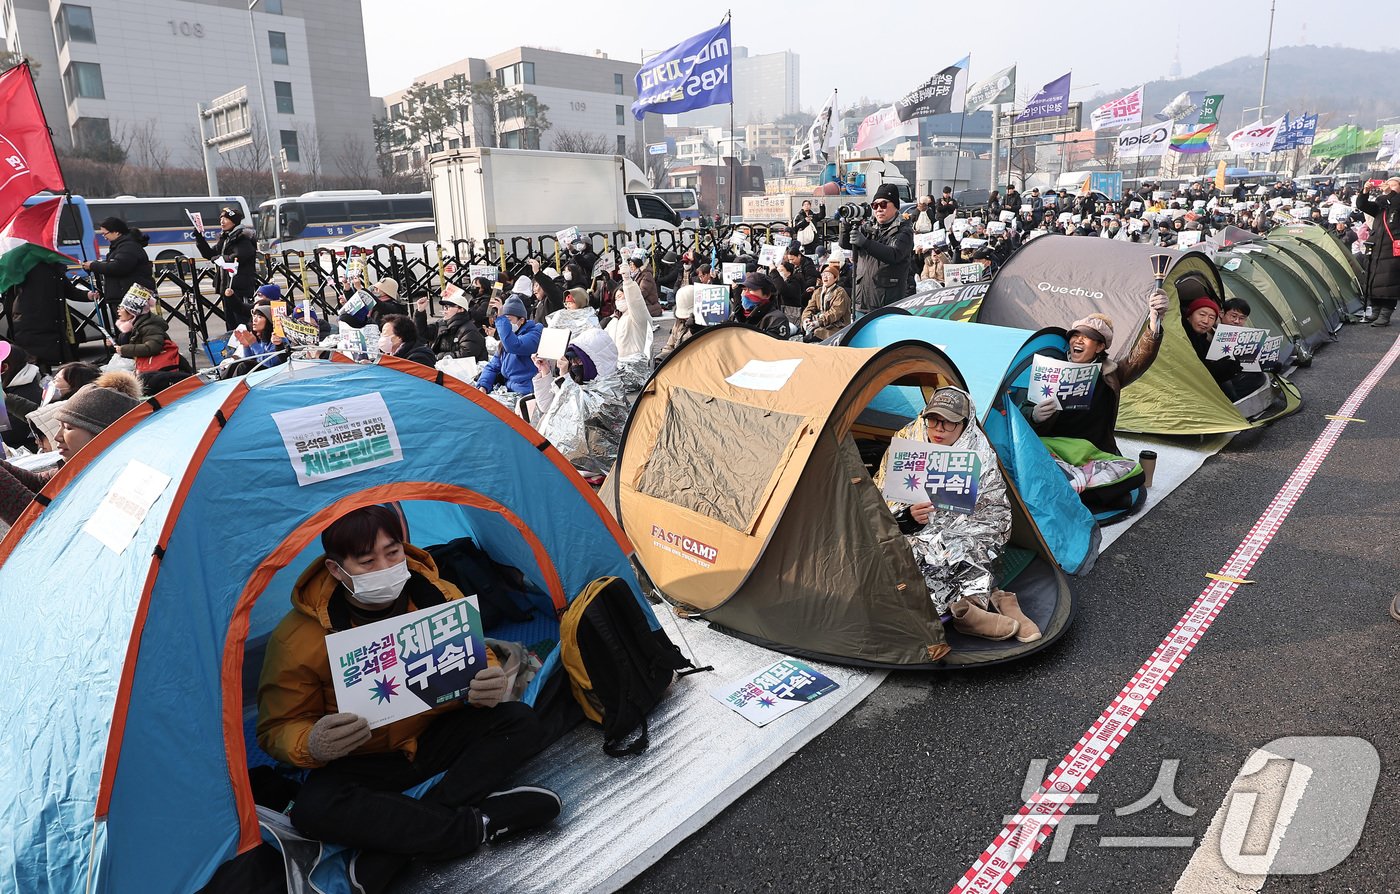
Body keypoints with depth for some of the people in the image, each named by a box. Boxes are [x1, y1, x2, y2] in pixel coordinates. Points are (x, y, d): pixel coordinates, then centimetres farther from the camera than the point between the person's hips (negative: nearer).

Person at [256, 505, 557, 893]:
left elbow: (478, 659, -2)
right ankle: (480, 824, -28)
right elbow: (278, 729, -12)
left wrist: (490, 685, -28)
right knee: (314, 810, -34)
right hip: (361, 761, -2)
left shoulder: (440, 598, -15)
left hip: (437, 736, 3)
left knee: (522, 723, -18)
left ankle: (403, 838, -25)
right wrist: (313, 745, -37)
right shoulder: (298, 639, -22)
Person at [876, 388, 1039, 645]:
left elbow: (995, 517, -2)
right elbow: (881, 501, -2)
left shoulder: (981, 455, -3)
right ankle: (989, 599, -29)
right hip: (913, 536, 0)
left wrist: (951, 536, -17)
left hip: (965, 541, 1)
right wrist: (908, 516, -23)